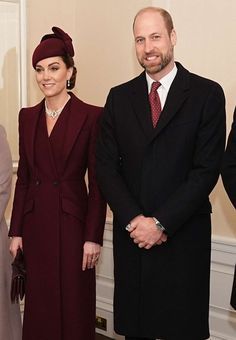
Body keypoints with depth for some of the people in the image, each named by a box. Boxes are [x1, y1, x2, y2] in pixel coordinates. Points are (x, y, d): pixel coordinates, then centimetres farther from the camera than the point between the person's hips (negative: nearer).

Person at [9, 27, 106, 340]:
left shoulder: (91, 116, -7)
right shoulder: (27, 117, 8)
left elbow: (98, 183, -7)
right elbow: (23, 177, 9)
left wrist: (93, 237, -10)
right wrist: (16, 231, 6)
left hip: (72, 222, -4)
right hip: (36, 223, 5)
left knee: (74, 306, 6)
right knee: (40, 305, 13)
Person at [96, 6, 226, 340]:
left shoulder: (207, 94, -3)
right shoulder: (119, 97, 7)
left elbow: (207, 169, -9)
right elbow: (106, 165, 3)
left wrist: (161, 223, -13)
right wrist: (134, 219, -10)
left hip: (184, 236, -3)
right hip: (131, 234, 3)